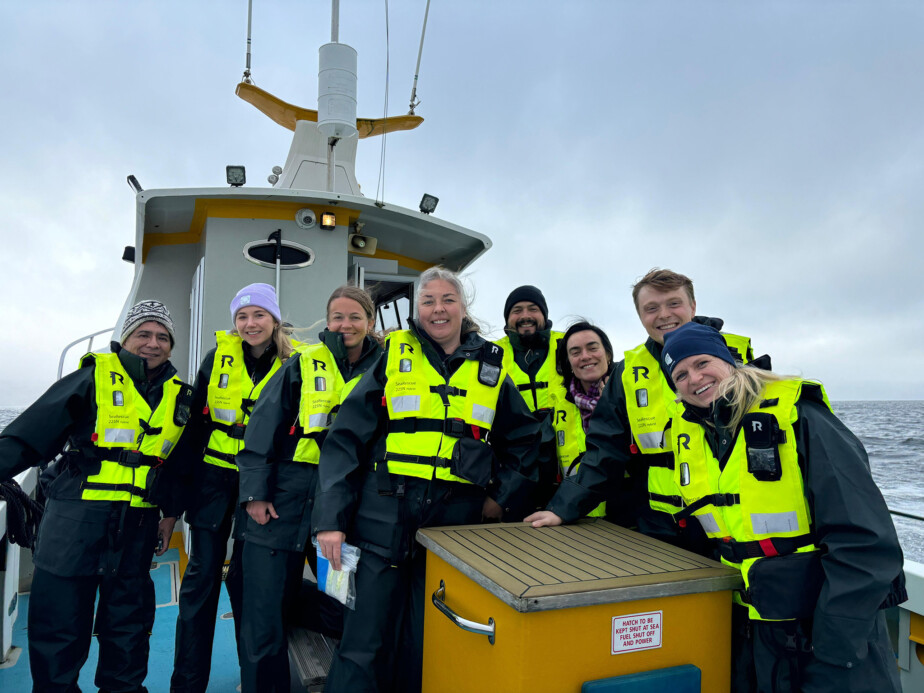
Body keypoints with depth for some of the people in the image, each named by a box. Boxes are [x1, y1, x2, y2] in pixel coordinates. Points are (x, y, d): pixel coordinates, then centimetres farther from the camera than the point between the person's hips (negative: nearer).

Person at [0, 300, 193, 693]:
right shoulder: (94, 376, -3)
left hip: (138, 523, 4)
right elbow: (33, 432, -5)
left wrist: (170, 513, 15)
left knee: (129, 616, 14)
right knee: (59, 615, 3)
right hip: (76, 513, -3)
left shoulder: (179, 396, 9)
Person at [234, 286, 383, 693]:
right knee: (264, 615, 4)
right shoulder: (304, 364, 0)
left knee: (343, 603, 9)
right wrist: (255, 493, -8)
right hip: (285, 499, -2)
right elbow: (263, 428, -2)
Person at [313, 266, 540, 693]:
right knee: (364, 642, 4)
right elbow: (346, 438, -2)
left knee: (426, 646, 13)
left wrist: (503, 497, 6)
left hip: (455, 522, 2)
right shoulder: (394, 356, 2)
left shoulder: (491, 369, 8)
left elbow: (524, 439, 17)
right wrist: (330, 518, -8)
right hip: (384, 518, -1)